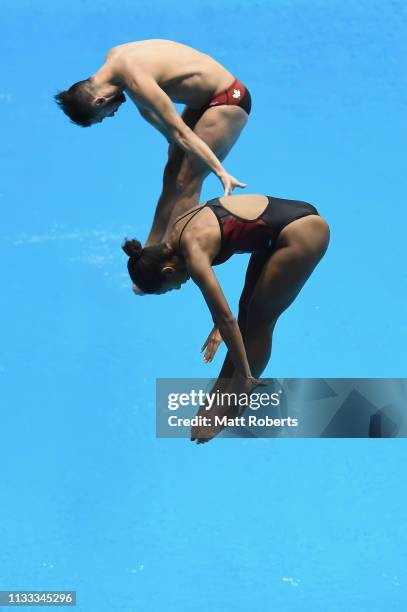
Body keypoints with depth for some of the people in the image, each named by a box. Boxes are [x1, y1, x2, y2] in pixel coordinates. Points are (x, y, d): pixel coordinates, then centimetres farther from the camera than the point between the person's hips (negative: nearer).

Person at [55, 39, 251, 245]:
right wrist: (174, 142, 11)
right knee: (172, 176, 11)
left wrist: (221, 172, -29)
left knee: (186, 182, -11)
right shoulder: (113, 57, -2)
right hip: (203, 100, 10)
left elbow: (180, 132, -30)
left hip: (228, 100, -10)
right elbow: (145, 108, 11)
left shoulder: (136, 80, -29)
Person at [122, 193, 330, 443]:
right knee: (247, 310, 15)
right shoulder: (176, 233, 3)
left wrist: (245, 376, -12)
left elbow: (226, 318, -19)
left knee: (259, 320, 0)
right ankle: (223, 392, 26)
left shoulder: (193, 254, -21)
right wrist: (219, 327, 27)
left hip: (303, 233, -9)